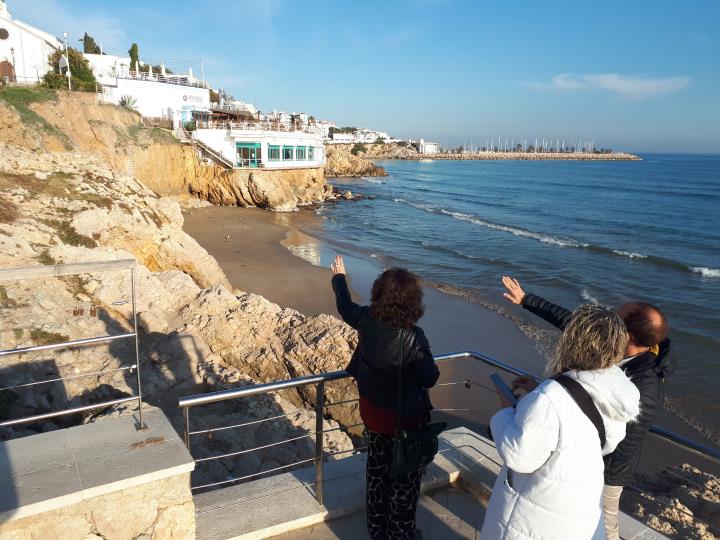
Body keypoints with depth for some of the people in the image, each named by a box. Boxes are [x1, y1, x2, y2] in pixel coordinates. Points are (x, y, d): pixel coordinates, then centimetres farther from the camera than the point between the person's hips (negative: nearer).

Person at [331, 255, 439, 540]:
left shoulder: (367, 321, -16)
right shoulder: (413, 337, -30)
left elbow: (345, 305, 6)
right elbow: (430, 379, -20)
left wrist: (339, 276, 23)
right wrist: (429, 363, 2)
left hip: (371, 410, 6)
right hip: (405, 418, -6)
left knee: (377, 467, 25)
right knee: (405, 477, 16)